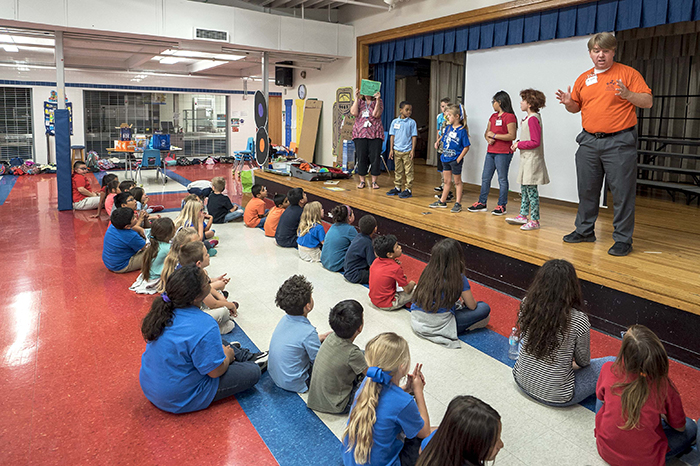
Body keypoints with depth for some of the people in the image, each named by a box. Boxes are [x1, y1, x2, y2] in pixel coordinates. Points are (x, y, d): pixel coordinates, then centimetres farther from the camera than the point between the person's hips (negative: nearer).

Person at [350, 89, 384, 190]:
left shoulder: (379, 102, 8)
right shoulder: (359, 101, 13)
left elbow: (376, 114, -9)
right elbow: (354, 113, -5)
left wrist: (377, 99, -12)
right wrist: (356, 98, -5)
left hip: (375, 134, -1)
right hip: (360, 133, 1)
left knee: (375, 158, -2)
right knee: (361, 158, 2)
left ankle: (374, 181, 8)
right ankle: (362, 181, 12)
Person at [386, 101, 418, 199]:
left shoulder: (412, 122, -2)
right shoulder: (395, 122, 4)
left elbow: (414, 136, -2)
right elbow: (392, 136, 8)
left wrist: (413, 150, -7)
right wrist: (391, 149, 4)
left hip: (407, 151, -3)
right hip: (397, 150, 3)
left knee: (408, 171, 0)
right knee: (398, 170, 12)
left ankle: (408, 189, 6)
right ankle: (397, 188, 23)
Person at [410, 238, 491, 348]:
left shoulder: (427, 271, 0)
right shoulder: (458, 279, -14)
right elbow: (472, 306, -1)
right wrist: (464, 301, 22)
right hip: (438, 328, -6)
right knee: (484, 308, 0)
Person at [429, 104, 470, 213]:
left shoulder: (462, 130, -14)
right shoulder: (448, 128, 5)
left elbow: (466, 147, -13)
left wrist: (459, 158, -16)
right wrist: (443, 153, 9)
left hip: (455, 160, -6)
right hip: (446, 159, 6)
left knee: (457, 182, 4)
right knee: (446, 181, 15)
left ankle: (458, 203, 11)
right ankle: (442, 201, 24)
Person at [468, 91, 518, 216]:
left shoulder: (509, 117, -9)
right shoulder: (493, 116, 15)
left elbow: (512, 135, -17)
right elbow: (487, 133, 19)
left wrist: (494, 135, -13)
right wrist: (488, 139, -4)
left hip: (503, 153, -8)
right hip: (491, 152, 8)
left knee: (502, 179, 0)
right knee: (485, 178, 9)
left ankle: (502, 205, 8)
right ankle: (482, 203, 17)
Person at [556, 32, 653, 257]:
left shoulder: (628, 73, 1)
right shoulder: (583, 79, 13)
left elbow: (648, 101, -3)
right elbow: (576, 107, 21)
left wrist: (627, 95, -21)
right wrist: (569, 103, -1)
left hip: (619, 142, -4)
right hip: (589, 141, 5)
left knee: (622, 192, -3)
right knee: (587, 189, 11)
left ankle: (623, 239, 4)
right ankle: (584, 231, 25)